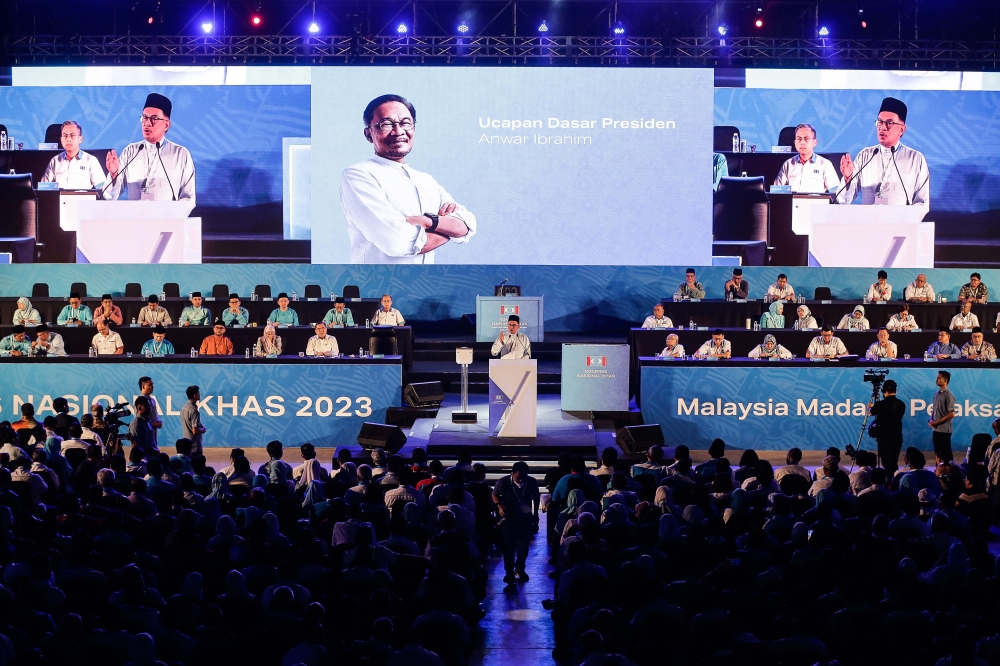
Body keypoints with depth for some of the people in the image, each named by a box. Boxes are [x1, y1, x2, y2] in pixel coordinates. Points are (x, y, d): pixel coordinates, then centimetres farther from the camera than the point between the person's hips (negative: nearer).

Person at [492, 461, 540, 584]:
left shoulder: (532, 482, -15)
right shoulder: (504, 482, -20)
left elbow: (536, 497, 4)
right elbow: (495, 495, -2)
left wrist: (535, 514, 8)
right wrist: (499, 506, -19)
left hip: (525, 518, 2)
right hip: (508, 517, -2)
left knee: (523, 545, 10)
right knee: (509, 545, 3)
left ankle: (520, 569, 29)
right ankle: (509, 572, 14)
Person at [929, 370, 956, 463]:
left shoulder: (948, 395, -12)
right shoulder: (936, 394, 10)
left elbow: (951, 414, -15)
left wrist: (937, 422, -14)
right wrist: (931, 420, 0)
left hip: (944, 430, -7)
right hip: (935, 429, 7)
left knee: (945, 454, -2)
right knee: (938, 453, 11)